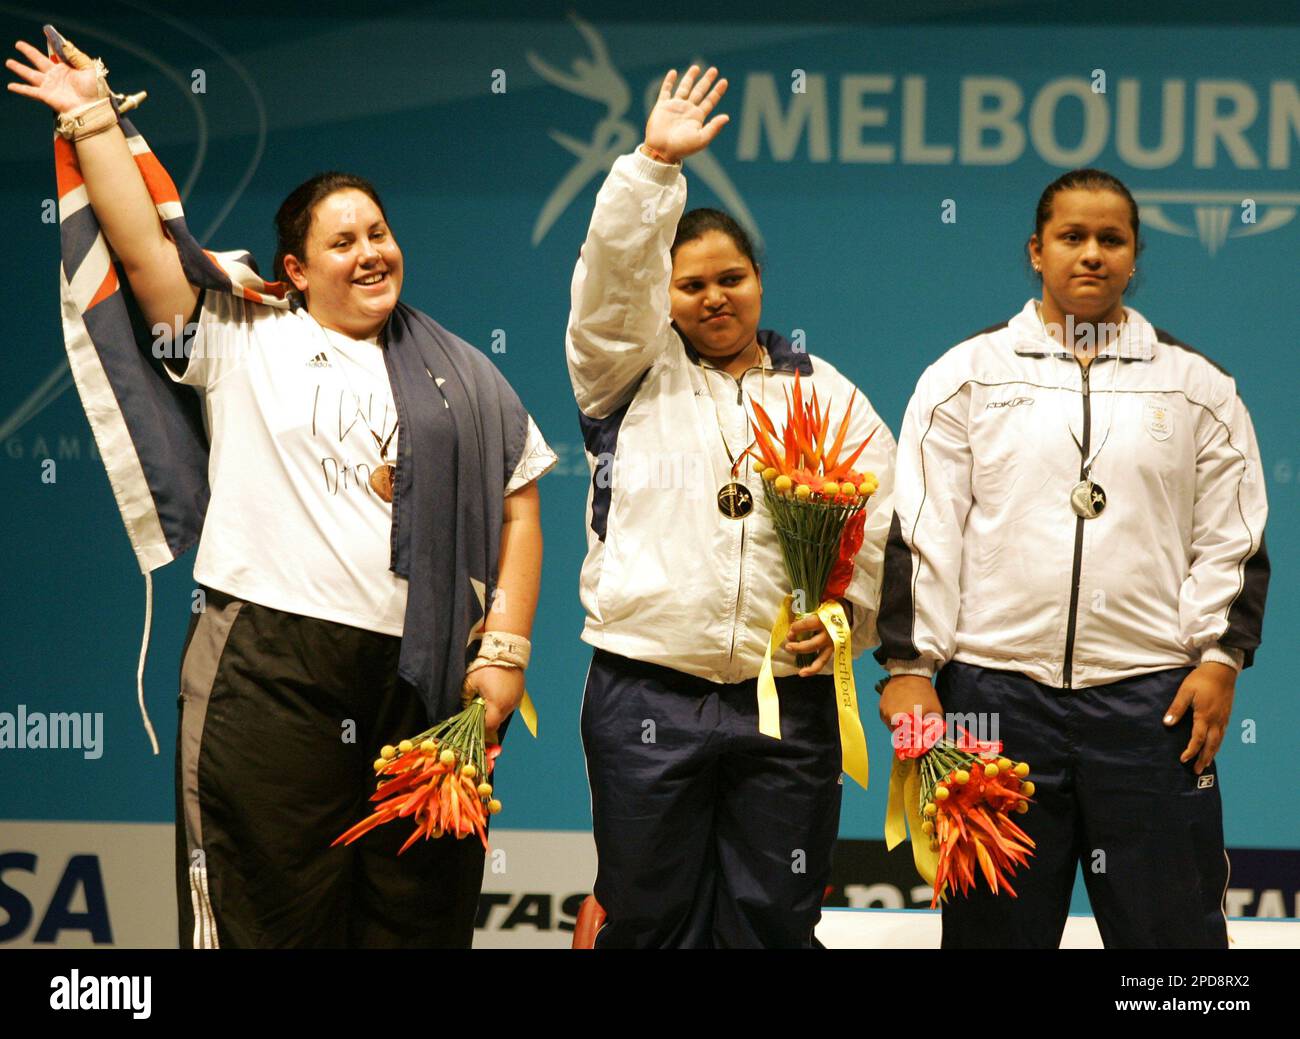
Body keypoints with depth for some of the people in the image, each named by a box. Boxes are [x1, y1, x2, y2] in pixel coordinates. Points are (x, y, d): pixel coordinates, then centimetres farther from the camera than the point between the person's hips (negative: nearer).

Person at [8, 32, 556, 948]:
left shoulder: (459, 377, 15)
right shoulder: (240, 343, 10)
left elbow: (518, 510, 12)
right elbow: (143, 243, 5)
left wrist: (506, 649, 3)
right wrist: (92, 121, 6)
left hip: (423, 680, 2)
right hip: (269, 671, -2)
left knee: (420, 914, 5)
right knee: (276, 913, -1)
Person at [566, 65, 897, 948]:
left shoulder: (825, 393, 15)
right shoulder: (631, 372, 12)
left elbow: (881, 512, 5)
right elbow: (613, 275, -6)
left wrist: (849, 608, -11)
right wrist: (656, 162, -13)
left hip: (787, 699, 1)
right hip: (646, 696, -1)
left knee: (776, 922, 2)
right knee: (651, 919, 1)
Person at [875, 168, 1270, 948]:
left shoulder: (1198, 386, 10)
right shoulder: (966, 376, 6)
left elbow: (1232, 538, 10)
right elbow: (921, 532, 3)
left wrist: (1220, 659, -1)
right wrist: (910, 666, -3)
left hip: (1151, 700, 0)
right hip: (995, 693, 0)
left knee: (1173, 924, 0)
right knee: (995, 925, 6)